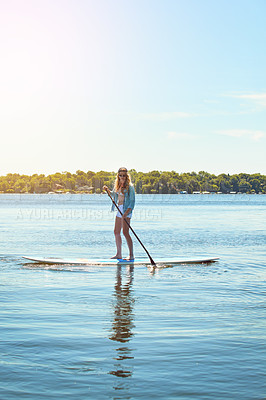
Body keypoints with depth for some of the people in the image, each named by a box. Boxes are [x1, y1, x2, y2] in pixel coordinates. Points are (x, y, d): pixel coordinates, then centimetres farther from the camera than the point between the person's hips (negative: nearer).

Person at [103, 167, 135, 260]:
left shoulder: (129, 186, -11)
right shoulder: (117, 185, 11)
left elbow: (132, 201, -15)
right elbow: (113, 195, 29)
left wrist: (126, 213, -25)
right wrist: (107, 190, 9)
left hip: (126, 210, -8)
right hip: (119, 210, 8)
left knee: (125, 232, -12)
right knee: (116, 232, 10)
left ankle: (131, 255, -7)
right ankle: (119, 254, 19)